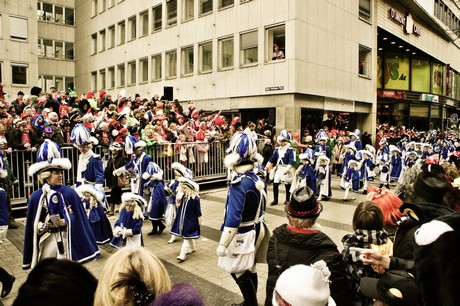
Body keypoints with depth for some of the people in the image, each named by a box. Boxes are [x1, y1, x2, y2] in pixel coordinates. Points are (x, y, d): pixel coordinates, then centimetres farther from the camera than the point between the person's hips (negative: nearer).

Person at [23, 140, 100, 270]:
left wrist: (66, 222, -18)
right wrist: (43, 226, -17)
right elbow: (33, 223, 2)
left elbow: (78, 217, -2)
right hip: (47, 241, 1)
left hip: (67, 239, 0)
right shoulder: (36, 197, -3)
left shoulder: (70, 193, -5)